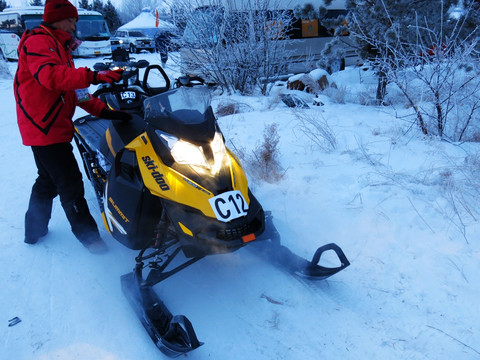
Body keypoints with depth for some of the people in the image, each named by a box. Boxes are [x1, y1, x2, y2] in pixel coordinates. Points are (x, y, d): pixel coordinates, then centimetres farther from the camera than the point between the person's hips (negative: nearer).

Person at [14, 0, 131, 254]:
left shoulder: (60, 49, 21)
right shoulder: (38, 41, -9)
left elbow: (75, 92, 15)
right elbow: (50, 75, -30)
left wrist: (104, 111, 3)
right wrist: (93, 76, -41)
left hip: (52, 127, 11)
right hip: (45, 126, -11)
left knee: (48, 180, 20)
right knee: (70, 183, -6)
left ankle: (34, 230, 33)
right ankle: (87, 234, 5)